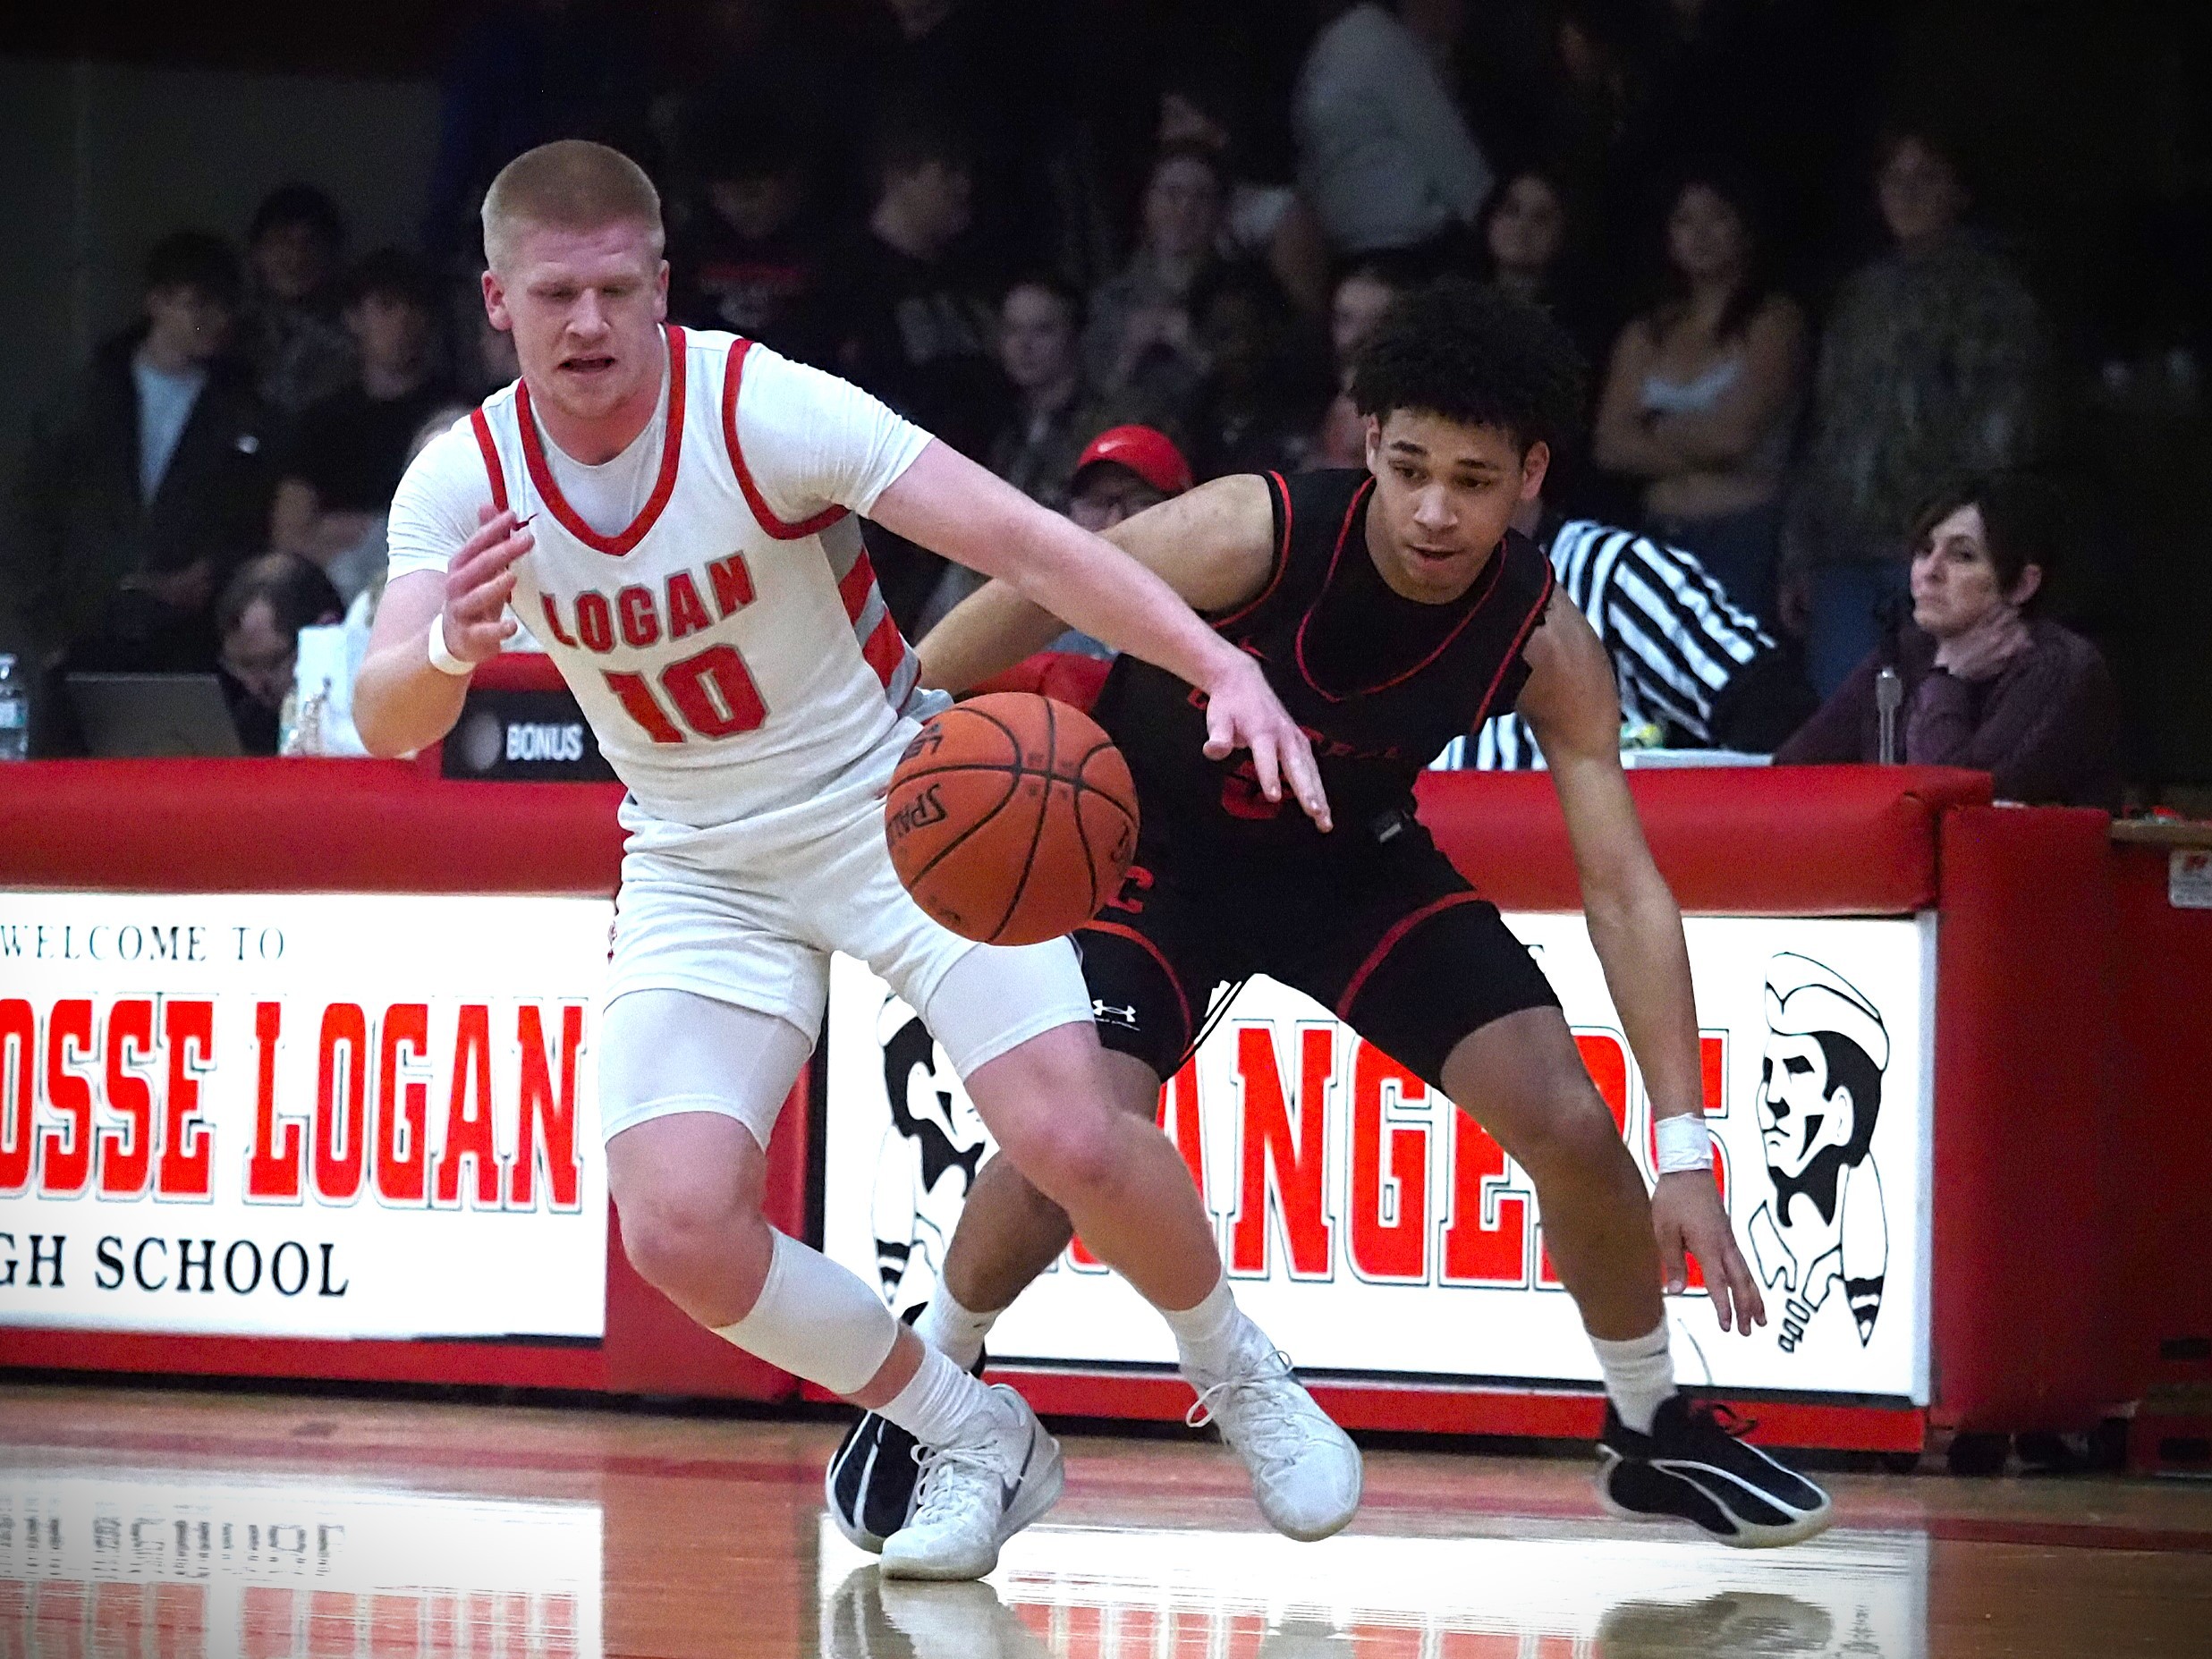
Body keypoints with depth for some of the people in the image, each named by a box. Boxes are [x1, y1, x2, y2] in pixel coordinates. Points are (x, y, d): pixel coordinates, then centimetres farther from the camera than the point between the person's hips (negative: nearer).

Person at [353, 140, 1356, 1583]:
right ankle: (975, 1439, 7)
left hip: (896, 799, -3)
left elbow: (1025, 541, -27)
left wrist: (1226, 670, -41)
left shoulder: (764, 409, -21)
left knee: (1071, 1136, -20)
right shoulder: (465, 485, -11)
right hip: (698, 860, 3)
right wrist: (450, 648, -46)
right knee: (680, 1230, -17)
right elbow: (387, 726, -21)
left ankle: (1243, 1377, 12)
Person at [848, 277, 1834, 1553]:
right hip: (1155, 854, -3)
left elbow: (1623, 886, -20)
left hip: (1352, 860, 3)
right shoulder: (1251, 536, -34)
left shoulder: (1547, 645, -23)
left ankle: (1653, 1431, 16)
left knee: (1573, 1126, -8)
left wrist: (1687, 1153, -24)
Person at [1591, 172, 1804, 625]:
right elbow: (1609, 446, 5)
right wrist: (1693, 452, -6)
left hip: (1746, 533, -4)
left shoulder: (1772, 321, 2)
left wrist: (1661, 434, 8)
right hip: (1661, 535, 4)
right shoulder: (1645, 336, 16)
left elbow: (1735, 434, -8)